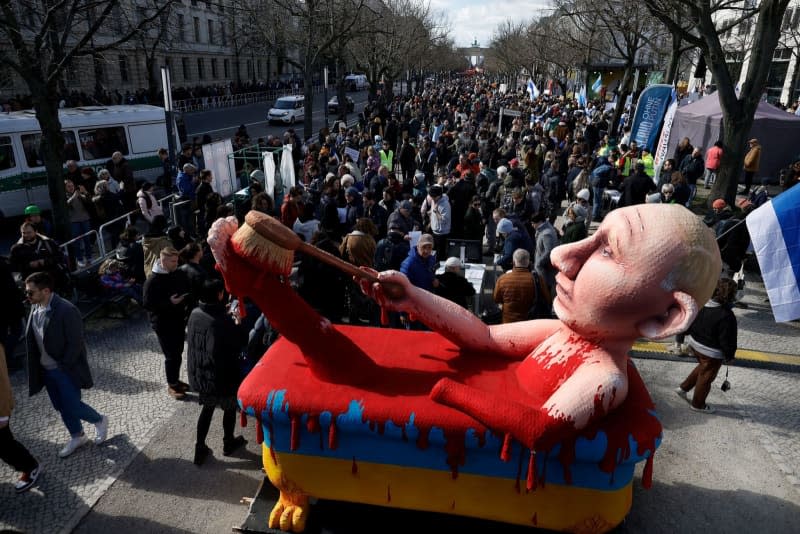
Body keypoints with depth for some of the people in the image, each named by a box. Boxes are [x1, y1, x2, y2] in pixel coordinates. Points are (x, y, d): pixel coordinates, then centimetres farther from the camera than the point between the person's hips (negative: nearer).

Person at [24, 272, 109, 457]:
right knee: (61, 407, 18)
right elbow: (32, 339, 10)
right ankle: (77, 437, 37)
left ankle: (100, 421, 27)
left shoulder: (66, 310, -24)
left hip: (66, 370, -7)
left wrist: (63, 368, -17)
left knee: (72, 406, 0)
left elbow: (75, 344, -20)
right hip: (46, 370, 7)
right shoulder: (35, 308, -1)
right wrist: (37, 366, 6)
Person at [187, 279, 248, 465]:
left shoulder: (194, 314, -6)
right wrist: (238, 323, -4)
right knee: (229, 408, 19)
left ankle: (200, 448, 26)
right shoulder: (223, 320, -27)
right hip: (222, 376, -6)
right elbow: (241, 343, -18)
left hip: (199, 375, 6)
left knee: (207, 408, 23)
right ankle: (228, 443, 37)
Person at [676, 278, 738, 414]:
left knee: (703, 367, 32)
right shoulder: (726, 316, -30)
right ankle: (698, 404, 33)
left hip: (694, 344, 7)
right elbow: (727, 340, -21)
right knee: (706, 377, 14)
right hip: (711, 353, -6)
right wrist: (729, 355, -4)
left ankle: (683, 388, 37)